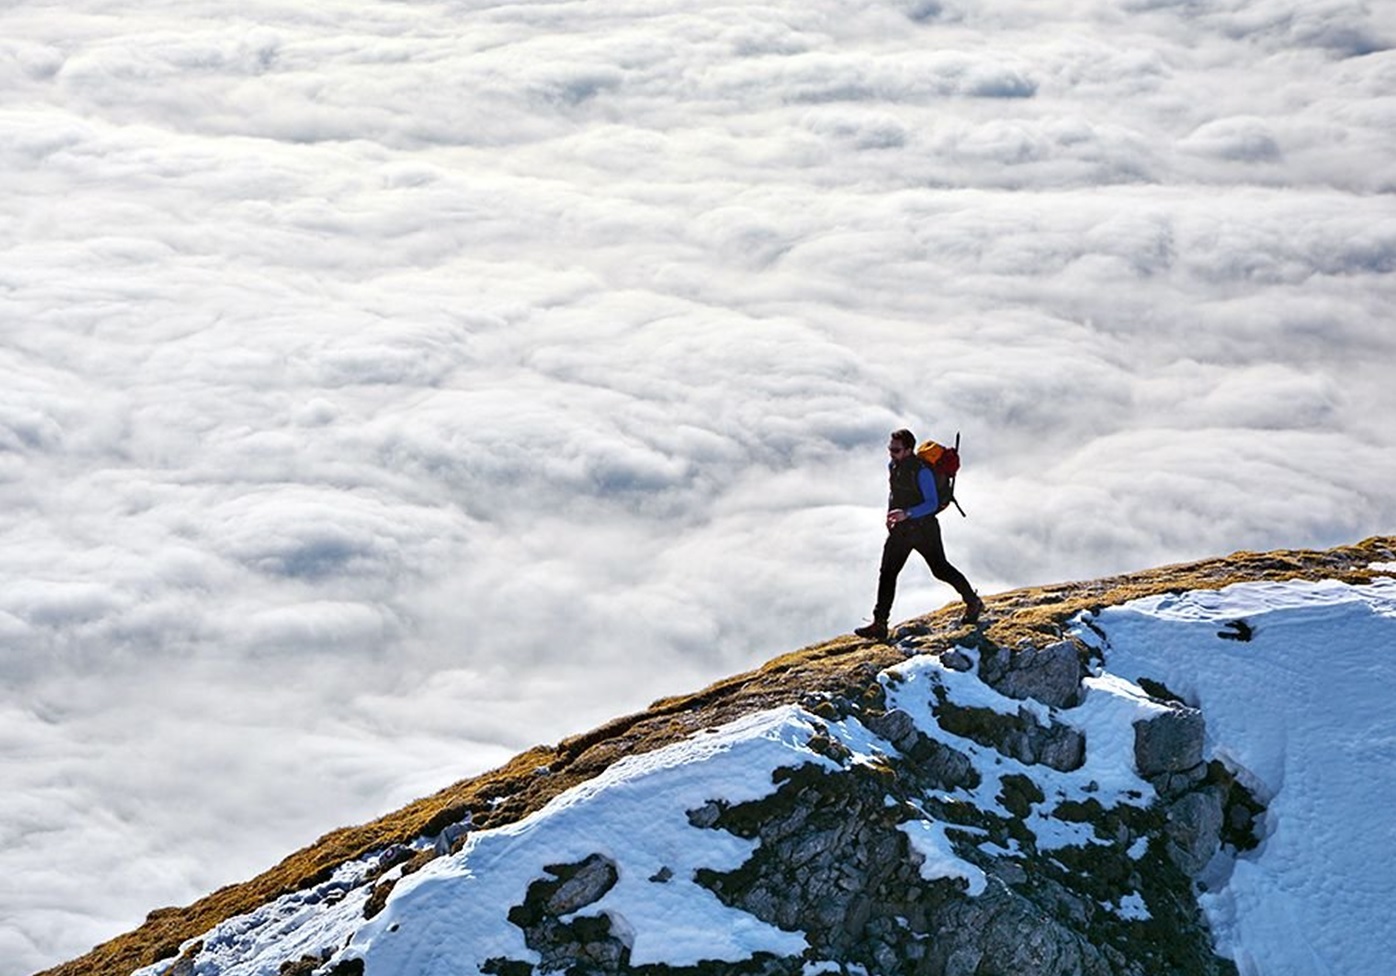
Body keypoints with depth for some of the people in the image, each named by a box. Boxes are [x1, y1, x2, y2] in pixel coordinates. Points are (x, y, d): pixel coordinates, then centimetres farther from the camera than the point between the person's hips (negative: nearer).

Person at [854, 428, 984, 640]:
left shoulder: (921, 471, -22)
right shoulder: (893, 466, 3)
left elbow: (932, 503, -22)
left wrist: (906, 513, -33)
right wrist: (891, 514, 10)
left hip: (923, 528, -7)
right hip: (900, 529, 7)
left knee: (940, 569, 6)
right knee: (887, 573, -1)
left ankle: (973, 602, 29)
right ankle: (879, 624, -1)